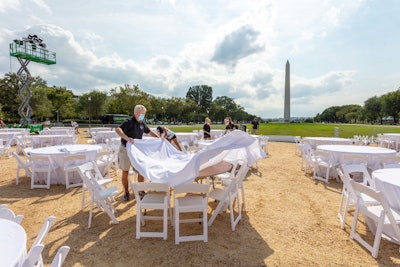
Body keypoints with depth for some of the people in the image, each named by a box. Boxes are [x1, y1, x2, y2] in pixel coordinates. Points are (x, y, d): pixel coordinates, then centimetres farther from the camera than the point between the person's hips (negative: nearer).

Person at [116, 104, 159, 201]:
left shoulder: (142, 123, 2)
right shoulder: (129, 122, -19)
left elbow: (149, 132, 19)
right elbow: (118, 129, -35)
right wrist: (127, 138, -49)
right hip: (126, 149, -5)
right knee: (125, 172, 5)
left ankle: (141, 190, 21)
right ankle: (126, 192, 22)